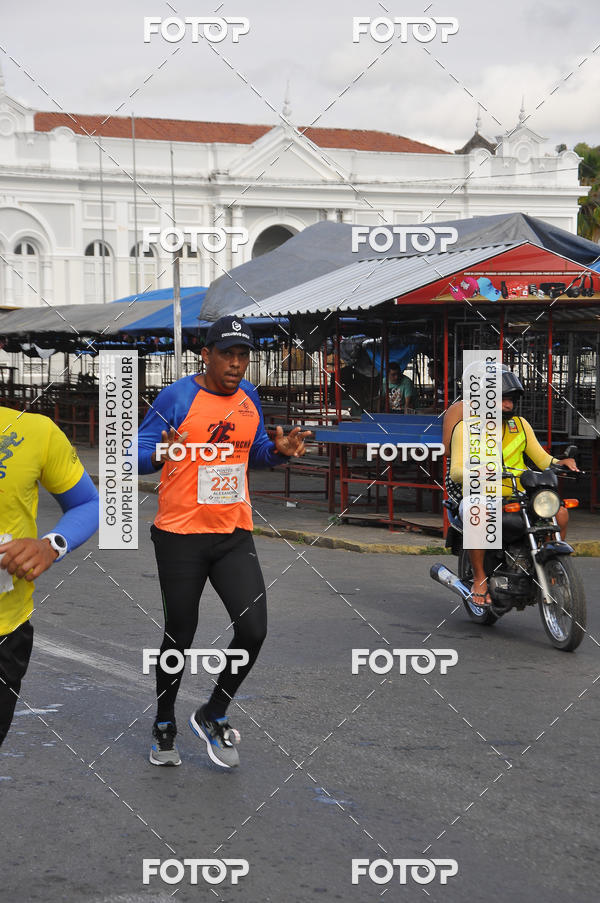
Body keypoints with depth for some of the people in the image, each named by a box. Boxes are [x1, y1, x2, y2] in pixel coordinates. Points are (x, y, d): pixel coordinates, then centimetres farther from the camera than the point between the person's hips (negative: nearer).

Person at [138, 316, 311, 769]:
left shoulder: (248, 396, 7)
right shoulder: (176, 397, -10)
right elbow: (139, 452, -8)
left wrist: (278, 450, 0)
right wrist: (162, 454, -29)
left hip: (234, 535, 4)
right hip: (180, 535, -4)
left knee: (254, 629, -8)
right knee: (180, 636, 6)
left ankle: (213, 715, 16)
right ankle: (164, 724, 30)